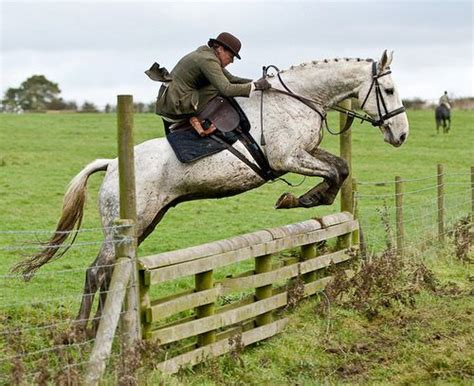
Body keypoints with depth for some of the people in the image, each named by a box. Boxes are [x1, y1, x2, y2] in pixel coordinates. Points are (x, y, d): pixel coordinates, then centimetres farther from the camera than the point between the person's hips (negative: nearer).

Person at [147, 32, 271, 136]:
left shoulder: (205, 53, 16)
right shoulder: (208, 60, -17)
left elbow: (231, 79, 19)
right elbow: (226, 89, -28)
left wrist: (255, 81, 9)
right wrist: (255, 86, -22)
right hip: (177, 106, -11)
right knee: (219, 89, -12)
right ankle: (196, 120, -17)